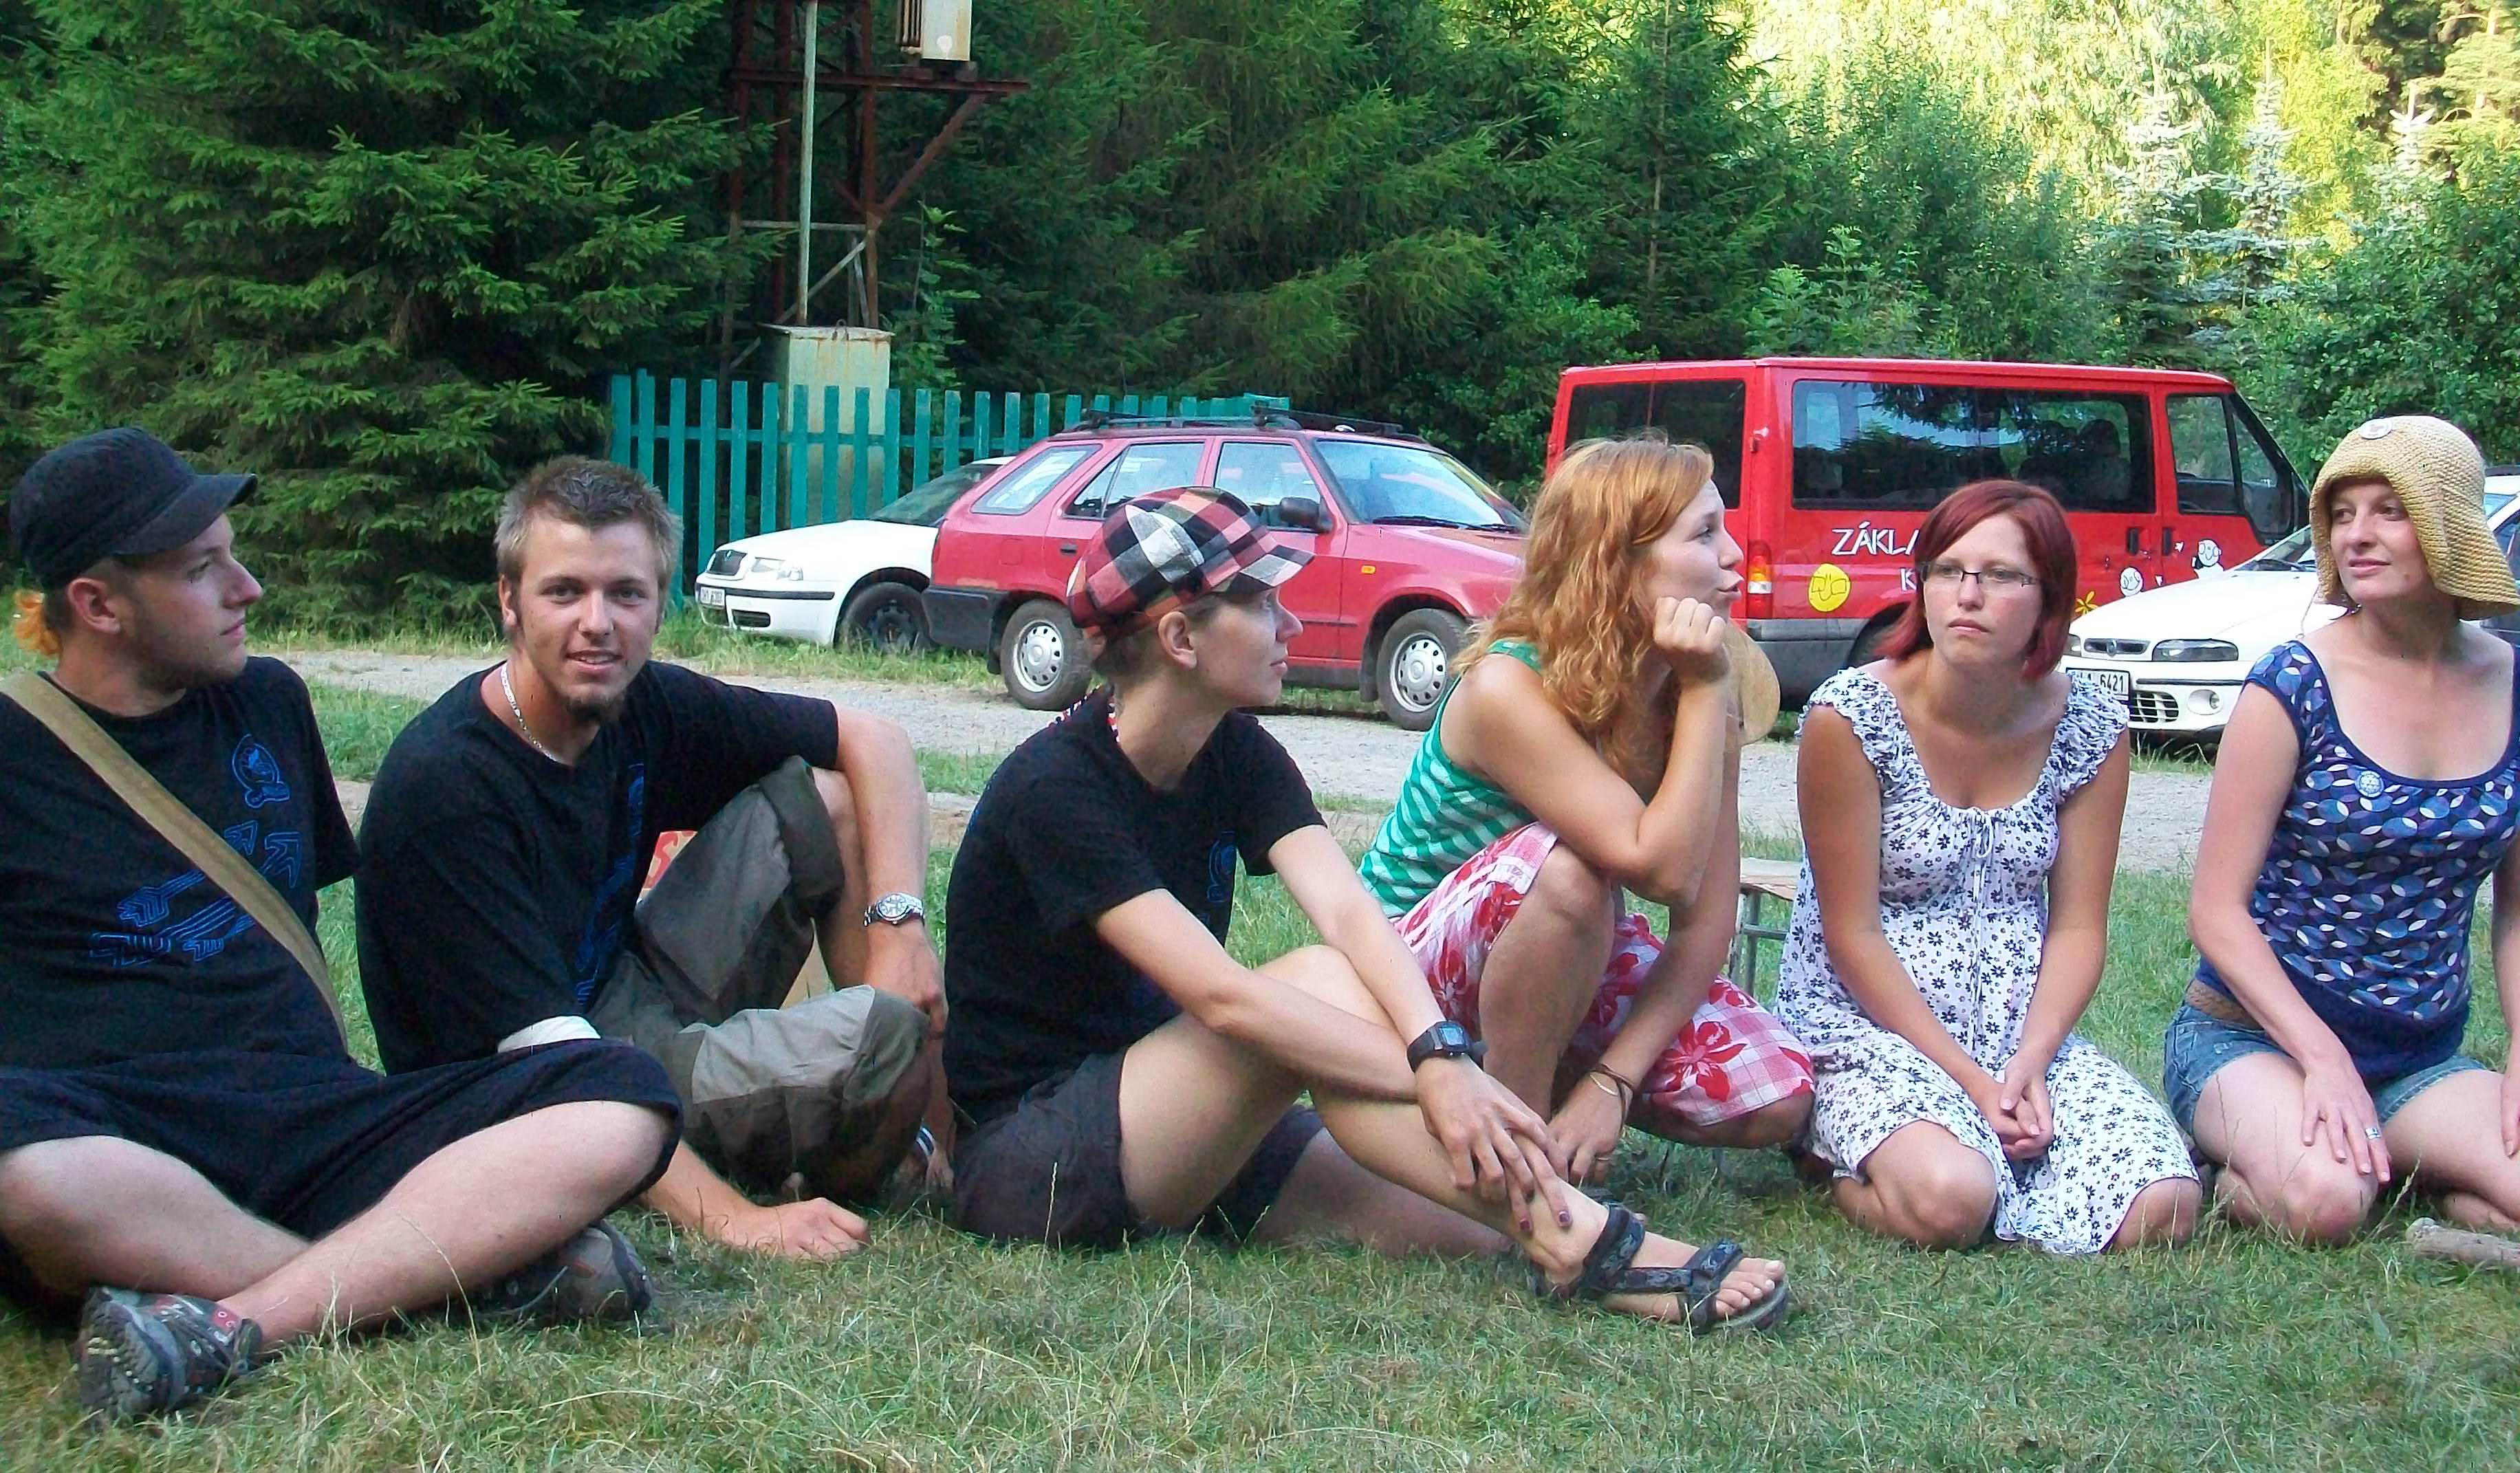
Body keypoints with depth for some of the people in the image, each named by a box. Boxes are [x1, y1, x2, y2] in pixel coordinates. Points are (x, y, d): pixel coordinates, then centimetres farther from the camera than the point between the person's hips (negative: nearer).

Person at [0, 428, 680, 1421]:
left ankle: (233, 1322, -32)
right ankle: (465, 1265, -27)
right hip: (117, 1143, -4)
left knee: (622, 1106, -20)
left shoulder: (268, 703, 19)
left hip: (307, 1125, 4)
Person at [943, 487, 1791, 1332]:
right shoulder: (1054, 787, -21)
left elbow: (1349, 912, -16)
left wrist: (1438, 1053, -35)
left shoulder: (1236, 754, 1)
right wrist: (1439, 1077, -35)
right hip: (1021, 1159, -8)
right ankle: (1580, 1243, -32)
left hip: (1178, 1123, 8)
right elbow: (1220, 995, -31)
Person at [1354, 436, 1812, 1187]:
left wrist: (1612, 1082, -24)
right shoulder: (1509, 688, -28)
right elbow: (1663, 870, -36)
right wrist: (1704, 694, -31)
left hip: (1581, 954, 6)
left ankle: (1562, 1081, 10)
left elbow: (1705, 920, -14)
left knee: (1776, 1097, -16)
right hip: (1420, 952, -5)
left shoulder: (1694, 698, -10)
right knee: (1562, 867, -38)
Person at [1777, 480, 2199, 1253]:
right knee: (1947, 1203, -32)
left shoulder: (2091, 729, 0)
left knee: (2161, 1210, -19)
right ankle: (1847, 1162, 3)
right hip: (1868, 1025, -4)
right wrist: (1967, 1077, -16)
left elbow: (2077, 927, 3)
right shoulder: (1851, 716, -12)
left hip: (2026, 1038, 4)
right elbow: (1852, 934, -11)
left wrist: (2030, 1060, -15)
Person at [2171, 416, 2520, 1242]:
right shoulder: (2295, 687, -10)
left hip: (2424, 1063, 4)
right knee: (2323, 1202, -34)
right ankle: (2242, 1164, 0)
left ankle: (2378, 1160, 5)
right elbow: (2217, 909, -10)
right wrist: (2323, 1060, -20)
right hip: (2252, 1038, -4)